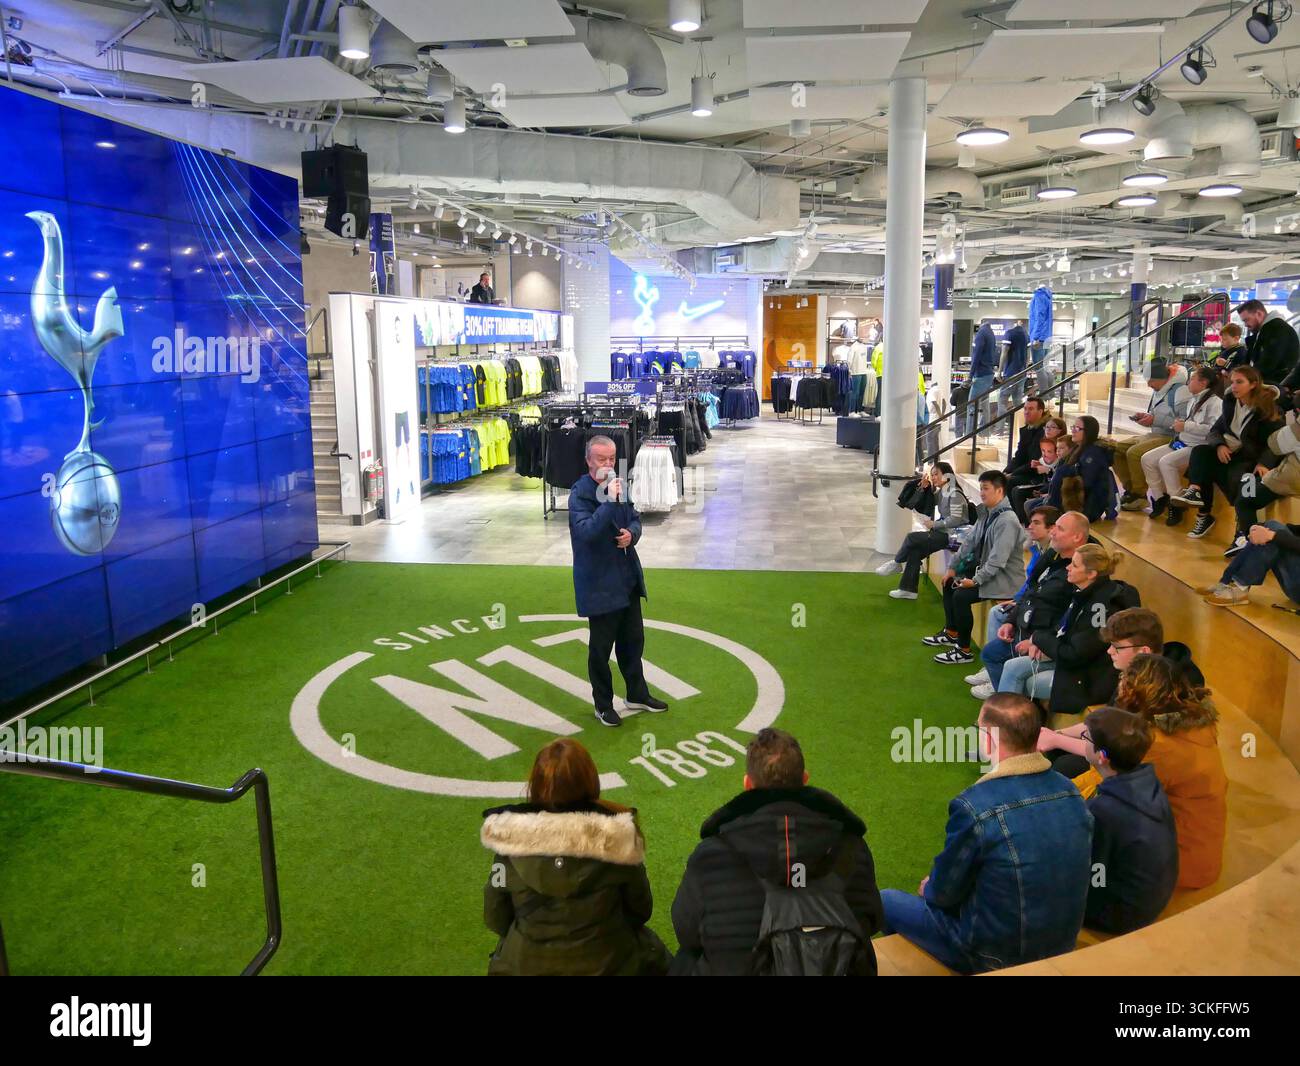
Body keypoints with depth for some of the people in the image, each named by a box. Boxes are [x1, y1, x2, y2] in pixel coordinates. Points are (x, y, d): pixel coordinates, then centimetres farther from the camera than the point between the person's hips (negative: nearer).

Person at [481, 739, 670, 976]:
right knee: (654, 956, 30)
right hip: (605, 966, -2)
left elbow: (495, 919, -4)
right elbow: (640, 910, -5)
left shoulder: (512, 841, -17)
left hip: (525, 967, 2)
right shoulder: (616, 837, -20)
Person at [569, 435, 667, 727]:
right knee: (601, 646, 6)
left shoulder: (617, 485, 5)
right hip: (599, 582, -7)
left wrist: (631, 533, -7)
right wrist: (610, 502, -34)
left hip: (627, 577, 7)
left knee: (633, 640, 19)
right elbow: (585, 531, -30)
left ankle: (638, 695, 36)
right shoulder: (580, 493, -17)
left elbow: (634, 518, 15)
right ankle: (603, 705, 23)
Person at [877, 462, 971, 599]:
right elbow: (920, 506, 16)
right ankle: (908, 589, -2)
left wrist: (934, 524, -17)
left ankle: (896, 564, 11)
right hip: (943, 531, 8)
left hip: (953, 535, -8)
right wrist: (924, 489, 1)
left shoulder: (955, 494, -16)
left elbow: (955, 519, -22)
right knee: (915, 550, -7)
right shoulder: (940, 492, 11)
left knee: (912, 538, -14)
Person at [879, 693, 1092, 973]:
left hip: (995, 956, -6)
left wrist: (930, 889, 10)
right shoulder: (1071, 793, -9)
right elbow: (1048, 873, 6)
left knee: (885, 900, 16)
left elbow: (945, 893, -15)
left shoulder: (975, 805, -29)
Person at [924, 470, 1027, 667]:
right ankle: (951, 633, 29)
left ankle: (964, 651, -11)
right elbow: (970, 540, 10)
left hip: (1005, 579, -10)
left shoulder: (1007, 520, -25)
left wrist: (975, 581, -26)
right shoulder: (986, 512, 4)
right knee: (949, 582, 17)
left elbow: (997, 560, -30)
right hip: (986, 570, 10)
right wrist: (953, 567, 8)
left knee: (961, 596, -25)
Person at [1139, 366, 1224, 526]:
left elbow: (1214, 429, -24)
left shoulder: (1215, 402, -11)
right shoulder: (1193, 399, 15)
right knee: (1147, 459, -5)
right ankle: (1159, 499, 5)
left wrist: (1186, 426, -21)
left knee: (1166, 462, -28)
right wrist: (1180, 423, 7)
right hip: (1181, 442, 9)